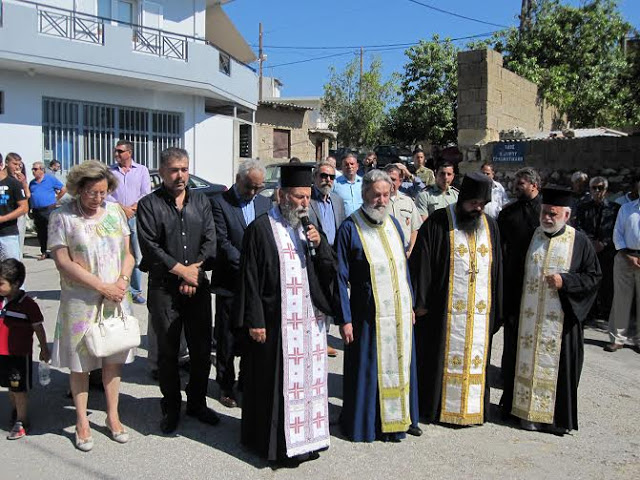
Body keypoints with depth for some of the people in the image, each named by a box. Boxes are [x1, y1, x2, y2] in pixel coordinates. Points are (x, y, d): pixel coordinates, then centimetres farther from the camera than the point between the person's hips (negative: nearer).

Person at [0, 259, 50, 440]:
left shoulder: (27, 304, -17)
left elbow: (38, 328, -9)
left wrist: (44, 349, -3)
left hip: (20, 355, -6)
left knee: (20, 389, 3)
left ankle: (21, 422, 13)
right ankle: (15, 411, 39)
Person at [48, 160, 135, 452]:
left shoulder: (115, 212, 6)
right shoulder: (62, 217, -7)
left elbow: (127, 253, 8)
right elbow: (63, 262, -12)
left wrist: (122, 281, -10)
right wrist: (103, 287, -15)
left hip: (115, 299, 4)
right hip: (80, 302, -3)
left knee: (113, 360, 11)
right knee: (80, 363, 8)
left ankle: (113, 416, 26)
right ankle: (82, 422, 24)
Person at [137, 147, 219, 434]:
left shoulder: (201, 201, 10)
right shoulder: (149, 205, -2)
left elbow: (210, 241, 2)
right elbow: (150, 246, -11)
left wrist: (195, 268, -11)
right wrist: (181, 270, -13)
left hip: (198, 287, 3)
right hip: (164, 289, -3)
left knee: (201, 349, 9)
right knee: (167, 352, 7)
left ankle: (197, 403, 27)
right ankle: (170, 408, 23)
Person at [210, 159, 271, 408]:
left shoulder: (265, 203, 10)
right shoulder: (219, 203, -6)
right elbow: (223, 242, -12)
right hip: (230, 283, -4)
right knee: (227, 338, 7)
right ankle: (226, 386, 22)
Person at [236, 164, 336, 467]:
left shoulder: (309, 228, 12)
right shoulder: (261, 229, -7)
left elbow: (330, 271, 11)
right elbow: (250, 279, -9)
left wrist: (319, 245, -7)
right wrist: (254, 321, -13)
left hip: (310, 320, 6)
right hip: (276, 323, -6)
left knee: (307, 379, 13)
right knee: (279, 383, 3)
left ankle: (304, 436, 28)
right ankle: (278, 442, 19)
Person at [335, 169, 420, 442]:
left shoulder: (393, 224, 9)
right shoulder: (350, 229, -10)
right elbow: (341, 278, -10)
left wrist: (410, 305, 13)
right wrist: (344, 319, -13)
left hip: (400, 314, 6)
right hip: (369, 315, -6)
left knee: (400, 366, 15)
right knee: (369, 371, 5)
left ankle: (399, 417, 31)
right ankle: (368, 423, 22)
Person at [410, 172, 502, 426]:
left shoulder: (490, 226, 9)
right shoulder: (438, 222, -7)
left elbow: (497, 268, 14)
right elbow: (421, 262, -8)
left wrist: (495, 306, 11)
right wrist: (420, 301, -10)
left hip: (480, 309, 5)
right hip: (446, 307, -4)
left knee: (476, 357, 11)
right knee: (443, 357, 5)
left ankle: (471, 407, 24)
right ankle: (437, 406, 19)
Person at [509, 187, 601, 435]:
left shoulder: (579, 241, -3)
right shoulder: (531, 236, 5)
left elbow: (594, 276, 0)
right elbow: (518, 272, 12)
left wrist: (565, 281, -16)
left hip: (561, 318, -3)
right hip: (530, 316, 3)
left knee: (557, 364, 4)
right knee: (529, 362, 8)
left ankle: (558, 417, 18)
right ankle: (528, 410, 20)